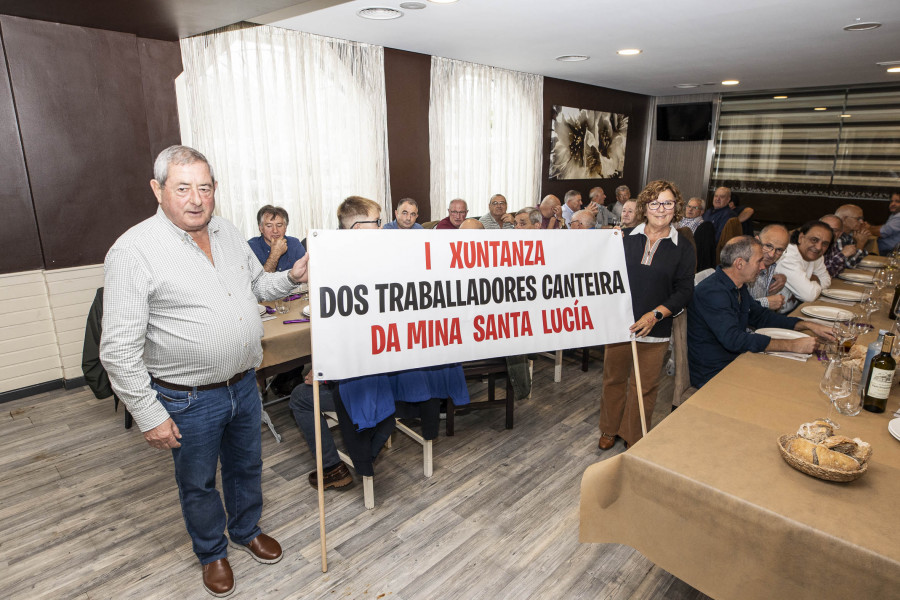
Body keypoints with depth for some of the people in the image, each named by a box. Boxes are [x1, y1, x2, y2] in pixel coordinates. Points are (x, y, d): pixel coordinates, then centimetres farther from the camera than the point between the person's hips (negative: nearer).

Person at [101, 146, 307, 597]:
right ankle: (212, 552, 44)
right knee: (198, 483, 17)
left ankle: (246, 530, 50)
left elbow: (256, 284, 17)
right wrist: (149, 416, -17)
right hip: (188, 400, -5)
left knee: (246, 465, 24)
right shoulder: (134, 251, -19)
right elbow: (119, 350, -18)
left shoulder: (227, 232, 1)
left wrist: (292, 277, -4)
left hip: (243, 385, 6)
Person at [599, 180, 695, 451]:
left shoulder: (683, 247, 0)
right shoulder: (625, 237, 2)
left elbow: (684, 290, -3)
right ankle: (610, 428, 33)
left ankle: (635, 438, 29)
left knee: (644, 386, 9)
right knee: (614, 378, 13)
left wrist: (655, 314, -16)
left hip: (655, 329, -1)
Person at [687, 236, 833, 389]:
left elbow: (760, 317, 22)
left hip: (736, 361, 10)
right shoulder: (711, 292, -24)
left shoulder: (738, 287, 10)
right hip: (712, 375, -10)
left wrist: (808, 325, 10)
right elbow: (734, 340, -32)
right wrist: (792, 345, -28)